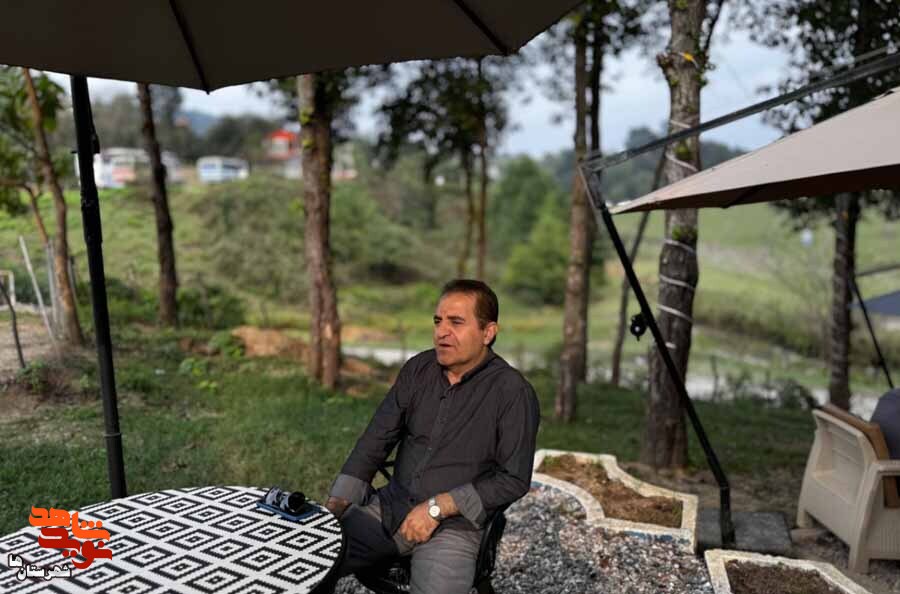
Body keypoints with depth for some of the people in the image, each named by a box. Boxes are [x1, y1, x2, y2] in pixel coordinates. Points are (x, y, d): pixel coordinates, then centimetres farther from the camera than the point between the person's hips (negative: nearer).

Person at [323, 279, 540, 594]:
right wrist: (336, 504, -4)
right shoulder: (418, 369, 3)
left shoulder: (513, 392, -12)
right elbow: (376, 440, 6)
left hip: (454, 525, -4)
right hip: (388, 506, 4)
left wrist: (438, 507, -17)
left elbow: (514, 479, -12)